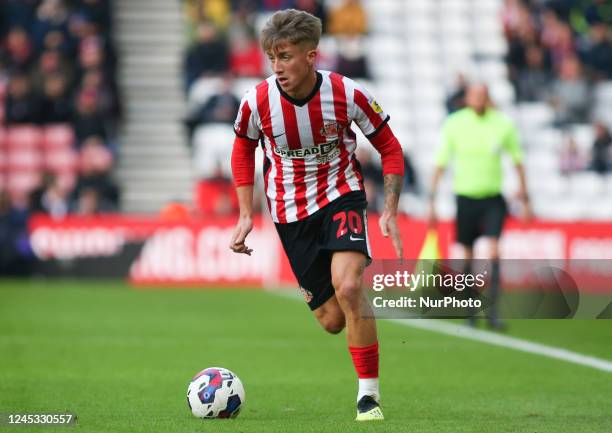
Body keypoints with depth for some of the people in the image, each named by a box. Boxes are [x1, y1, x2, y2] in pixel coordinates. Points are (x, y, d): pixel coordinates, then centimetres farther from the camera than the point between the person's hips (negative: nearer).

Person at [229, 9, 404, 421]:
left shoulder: (348, 95, -17)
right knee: (332, 319, -1)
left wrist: (390, 211, -9)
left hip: (341, 195, -2)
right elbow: (244, 149, 8)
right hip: (290, 212, 2)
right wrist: (246, 215, 4)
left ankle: (369, 393, -14)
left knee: (348, 287, -27)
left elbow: (390, 147, -2)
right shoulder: (257, 102, -15)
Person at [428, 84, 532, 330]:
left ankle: (493, 311, -16)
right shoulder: (454, 125, -3)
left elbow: (518, 161, 10)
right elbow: (440, 163, 1)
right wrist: (432, 201, -3)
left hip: (493, 198, -1)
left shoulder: (503, 124, -2)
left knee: (493, 249, -16)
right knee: (467, 255, 4)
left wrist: (525, 198, 11)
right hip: (465, 196, 1)